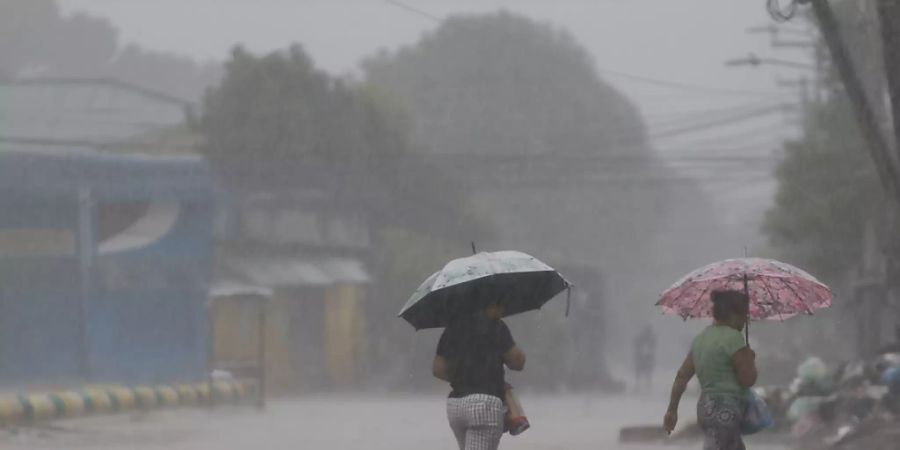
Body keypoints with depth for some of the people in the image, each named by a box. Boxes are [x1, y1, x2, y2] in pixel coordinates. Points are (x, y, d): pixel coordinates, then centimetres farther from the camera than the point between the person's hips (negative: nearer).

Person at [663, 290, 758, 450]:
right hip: (724, 411, -10)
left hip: (707, 407, 10)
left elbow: (682, 376, 15)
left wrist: (672, 410, 20)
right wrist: (750, 359, 7)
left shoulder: (702, 338, 14)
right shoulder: (732, 337, -12)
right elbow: (748, 379, -12)